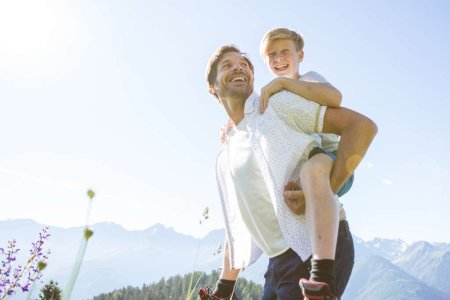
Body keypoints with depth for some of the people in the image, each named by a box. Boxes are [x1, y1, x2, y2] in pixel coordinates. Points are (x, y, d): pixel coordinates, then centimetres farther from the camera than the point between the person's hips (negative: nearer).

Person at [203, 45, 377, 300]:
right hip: (279, 262, 7)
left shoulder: (279, 103, -3)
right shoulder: (225, 160, 16)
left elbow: (362, 126, -11)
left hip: (316, 248, -6)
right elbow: (236, 230, 20)